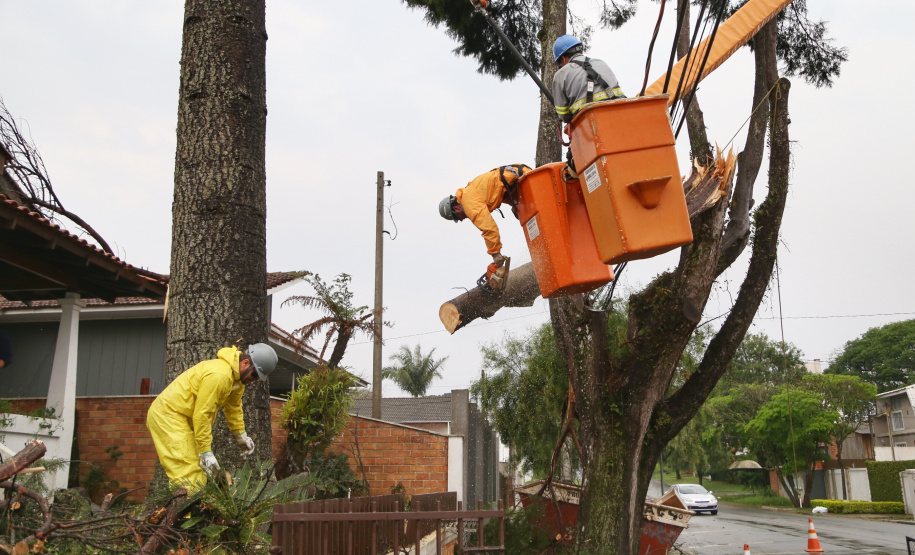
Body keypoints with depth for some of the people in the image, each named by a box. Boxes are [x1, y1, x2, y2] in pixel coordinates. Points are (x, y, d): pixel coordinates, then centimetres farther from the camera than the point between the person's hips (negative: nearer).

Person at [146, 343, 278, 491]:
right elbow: (201, 414, -28)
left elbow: (233, 407, 15)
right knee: (187, 473, -17)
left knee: (198, 470, 7)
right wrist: (206, 452, -24)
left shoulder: (238, 375, 3)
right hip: (167, 415, -10)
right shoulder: (218, 375, -29)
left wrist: (241, 435, 10)